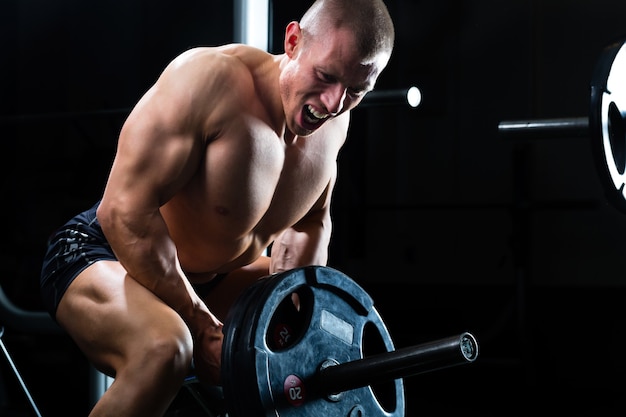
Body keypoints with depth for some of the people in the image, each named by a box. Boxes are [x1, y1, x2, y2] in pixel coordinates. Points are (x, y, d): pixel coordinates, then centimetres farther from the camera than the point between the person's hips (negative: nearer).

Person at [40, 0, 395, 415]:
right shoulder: (212, 79, -29)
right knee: (164, 349, -40)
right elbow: (125, 211, -31)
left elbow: (309, 220, 13)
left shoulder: (332, 122, -6)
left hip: (211, 277, 8)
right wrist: (202, 326, -28)